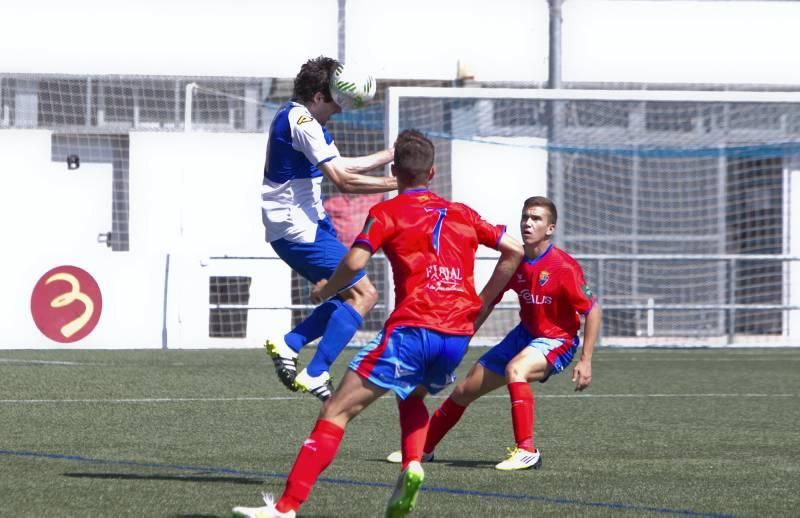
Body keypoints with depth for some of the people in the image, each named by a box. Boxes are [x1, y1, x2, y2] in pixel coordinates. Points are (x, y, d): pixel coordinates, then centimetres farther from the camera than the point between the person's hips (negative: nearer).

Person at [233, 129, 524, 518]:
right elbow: (514, 250, 21)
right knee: (412, 395, 35)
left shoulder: (389, 212, 5)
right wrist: (480, 304, 24)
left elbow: (355, 261, -9)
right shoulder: (461, 214, 20)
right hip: (458, 335, 5)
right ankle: (412, 465, 7)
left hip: (412, 329, -5)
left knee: (336, 411, -4)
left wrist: (324, 289, 9)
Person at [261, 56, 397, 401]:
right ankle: (315, 375, -13)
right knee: (363, 294, -10)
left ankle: (288, 345, 8)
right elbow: (343, 181, -23)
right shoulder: (301, 123, -18)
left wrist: (390, 155, 19)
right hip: (298, 229, -11)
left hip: (304, 224, 11)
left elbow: (342, 165, 24)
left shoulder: (300, 119, 14)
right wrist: (396, 184, -20)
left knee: (350, 295, 15)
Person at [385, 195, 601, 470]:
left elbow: (593, 309, -17)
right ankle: (423, 448, 32)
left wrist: (585, 361, -21)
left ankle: (526, 451, -37)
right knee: (465, 390, 11)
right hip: (524, 334, 7)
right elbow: (487, 303, 10)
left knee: (515, 369, -39)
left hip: (557, 341, -7)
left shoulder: (564, 267, -22)